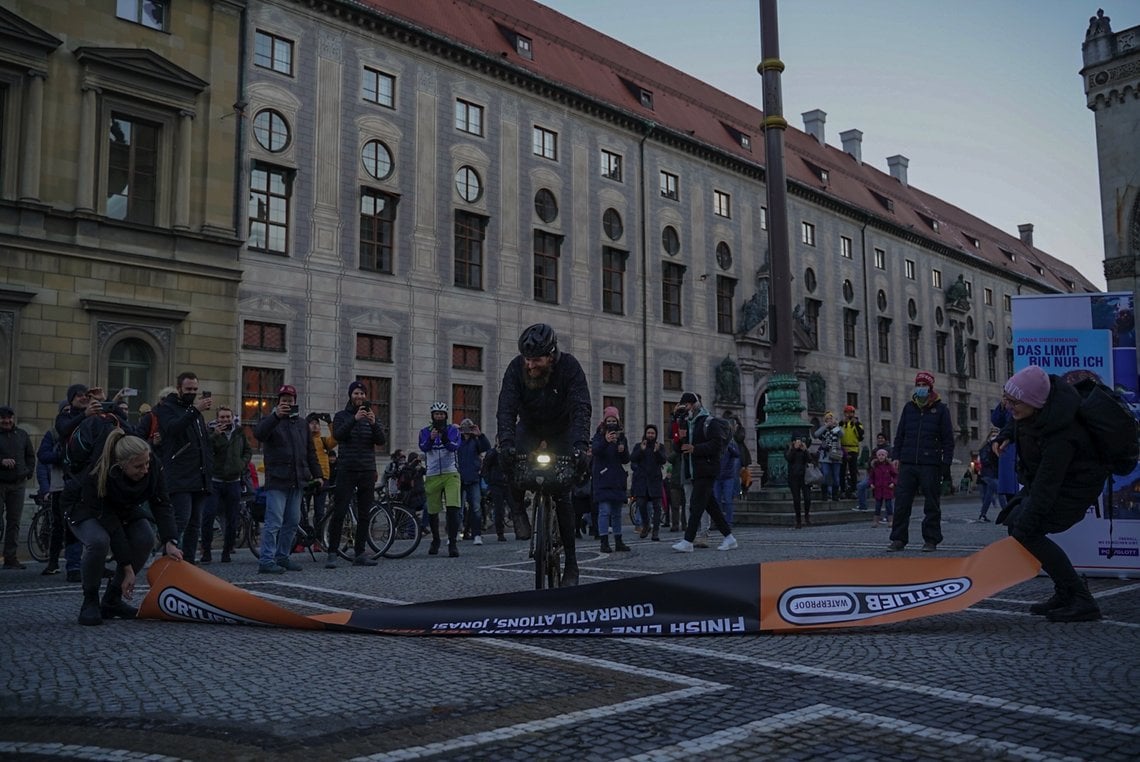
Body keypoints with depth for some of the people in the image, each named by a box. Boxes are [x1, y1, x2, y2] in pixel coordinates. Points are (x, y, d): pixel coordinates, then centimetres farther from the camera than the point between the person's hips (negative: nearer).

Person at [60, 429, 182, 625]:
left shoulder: (152, 466, -29)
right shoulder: (97, 477, -39)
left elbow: (162, 504, -24)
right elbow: (110, 525, -36)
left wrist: (170, 541, -37)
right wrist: (127, 568, -32)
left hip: (121, 507, 5)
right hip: (82, 506, -5)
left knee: (146, 539, -19)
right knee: (98, 540, -35)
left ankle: (112, 600, -2)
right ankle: (90, 602, -11)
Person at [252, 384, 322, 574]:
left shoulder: (302, 424, 19)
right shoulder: (271, 421, 1)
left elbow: (310, 452, 22)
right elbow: (258, 433, -22)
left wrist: (316, 474, 16)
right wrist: (275, 415, -33)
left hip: (297, 480, 6)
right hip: (277, 480, -6)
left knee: (292, 522, 9)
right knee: (274, 522, -10)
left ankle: (283, 557, 19)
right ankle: (266, 561, -8)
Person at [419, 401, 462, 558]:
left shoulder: (452, 429, 5)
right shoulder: (425, 431, 7)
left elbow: (455, 446, -14)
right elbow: (423, 447, -12)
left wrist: (445, 439, -34)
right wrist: (431, 439, -33)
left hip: (450, 474, -1)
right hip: (432, 475, 2)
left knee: (453, 508, -15)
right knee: (432, 512, 7)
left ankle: (452, 543, -12)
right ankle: (435, 540, 28)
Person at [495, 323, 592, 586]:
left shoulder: (569, 366, -28)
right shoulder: (517, 367, -23)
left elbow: (581, 408, -35)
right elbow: (506, 408, -30)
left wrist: (580, 446, -51)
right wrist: (506, 443, -47)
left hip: (561, 430, -1)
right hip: (529, 427, 2)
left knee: (563, 494, -8)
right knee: (513, 462, -31)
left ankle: (571, 561, 0)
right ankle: (518, 510, -3)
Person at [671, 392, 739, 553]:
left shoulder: (710, 422, -8)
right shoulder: (687, 422, 20)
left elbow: (717, 445, -16)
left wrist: (695, 449, -22)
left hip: (706, 470, -9)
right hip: (694, 471, 9)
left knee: (696, 505, -11)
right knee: (710, 505, 10)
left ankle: (688, 542, -12)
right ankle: (729, 538, 17)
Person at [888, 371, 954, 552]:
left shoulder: (940, 409, 4)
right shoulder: (909, 407, 13)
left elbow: (948, 439, 2)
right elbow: (899, 434, 16)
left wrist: (946, 463, -5)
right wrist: (896, 456, 6)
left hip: (930, 465, -3)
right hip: (907, 463, 3)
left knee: (931, 505, 4)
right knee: (901, 503, 0)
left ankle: (931, 540, 12)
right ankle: (898, 539, 6)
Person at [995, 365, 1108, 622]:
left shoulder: (1060, 436, -37)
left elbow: (1046, 486, -35)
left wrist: (1026, 522, -32)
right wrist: (1006, 435, -3)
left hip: (1075, 487, -10)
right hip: (1045, 476, 10)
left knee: (1025, 529, -20)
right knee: (1013, 520, 8)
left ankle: (1082, 601, -13)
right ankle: (1065, 593, 13)